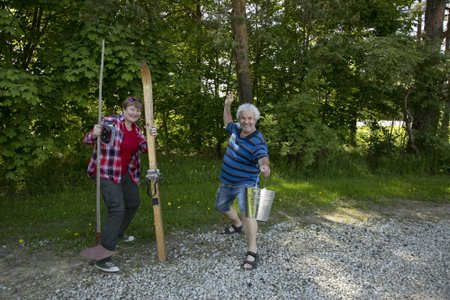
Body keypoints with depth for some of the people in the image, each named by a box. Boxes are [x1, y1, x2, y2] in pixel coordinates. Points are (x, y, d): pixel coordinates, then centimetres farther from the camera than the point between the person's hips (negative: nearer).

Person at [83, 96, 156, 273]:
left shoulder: (136, 128, 5)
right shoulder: (110, 123, -16)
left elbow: (144, 147, -5)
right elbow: (87, 140, -17)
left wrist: (151, 137, -25)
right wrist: (94, 134, -40)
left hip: (126, 174, 9)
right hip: (107, 174, -8)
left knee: (133, 203, 22)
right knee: (117, 209, -19)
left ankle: (118, 234, 47)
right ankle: (102, 258, -16)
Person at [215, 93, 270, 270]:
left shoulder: (257, 141, -26)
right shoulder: (236, 129, -5)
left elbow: (263, 157, -45)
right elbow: (227, 122, 19)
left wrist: (264, 166, -68)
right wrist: (227, 105, 9)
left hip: (245, 183, -8)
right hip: (227, 181, 8)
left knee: (246, 212, -26)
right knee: (221, 206, 27)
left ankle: (252, 253, -22)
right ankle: (237, 225, 55)